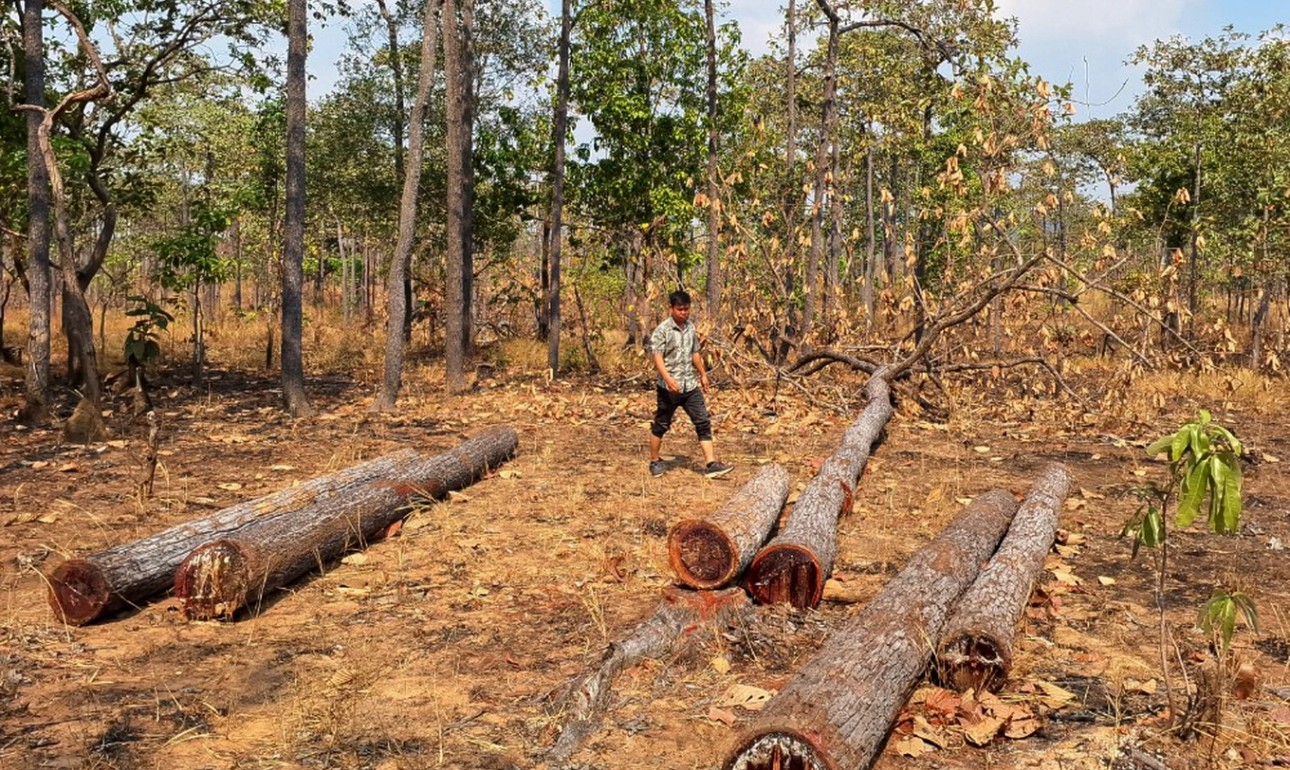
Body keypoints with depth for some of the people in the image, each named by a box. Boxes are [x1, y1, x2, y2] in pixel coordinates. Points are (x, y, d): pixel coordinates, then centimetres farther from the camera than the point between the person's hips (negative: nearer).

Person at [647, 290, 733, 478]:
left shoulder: (691, 328, 10)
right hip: (669, 387, -5)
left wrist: (703, 374, 26)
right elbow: (657, 357, -19)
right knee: (661, 425, 8)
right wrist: (667, 378, -32)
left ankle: (711, 464, -4)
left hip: (691, 385, 6)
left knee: (703, 423, -3)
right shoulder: (662, 330, -10)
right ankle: (655, 461, 25)